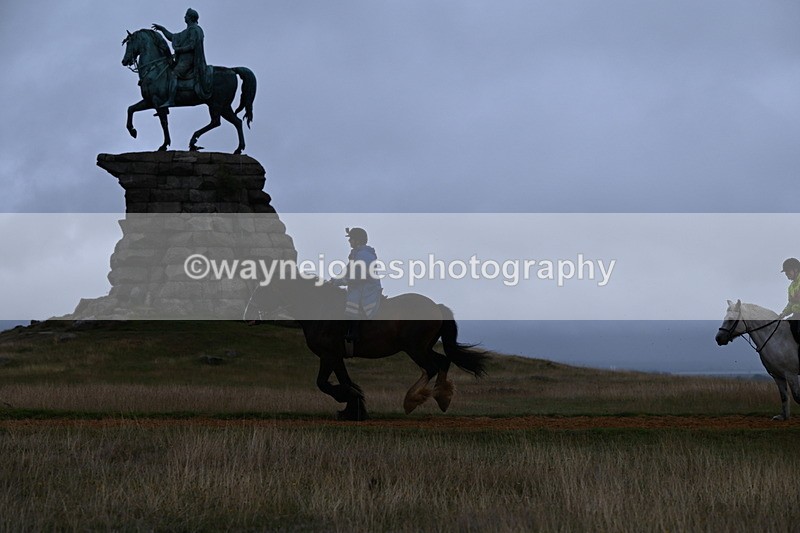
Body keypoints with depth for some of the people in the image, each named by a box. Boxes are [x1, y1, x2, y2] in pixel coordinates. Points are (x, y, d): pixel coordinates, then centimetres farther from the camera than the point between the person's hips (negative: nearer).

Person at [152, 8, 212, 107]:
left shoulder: (193, 30, -6)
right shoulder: (188, 30, 26)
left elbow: (191, 46, -17)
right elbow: (173, 37, 32)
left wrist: (178, 49, -12)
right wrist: (162, 29, 31)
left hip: (188, 59, -11)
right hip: (183, 59, 11)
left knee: (173, 74, -26)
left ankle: (170, 101, -39)